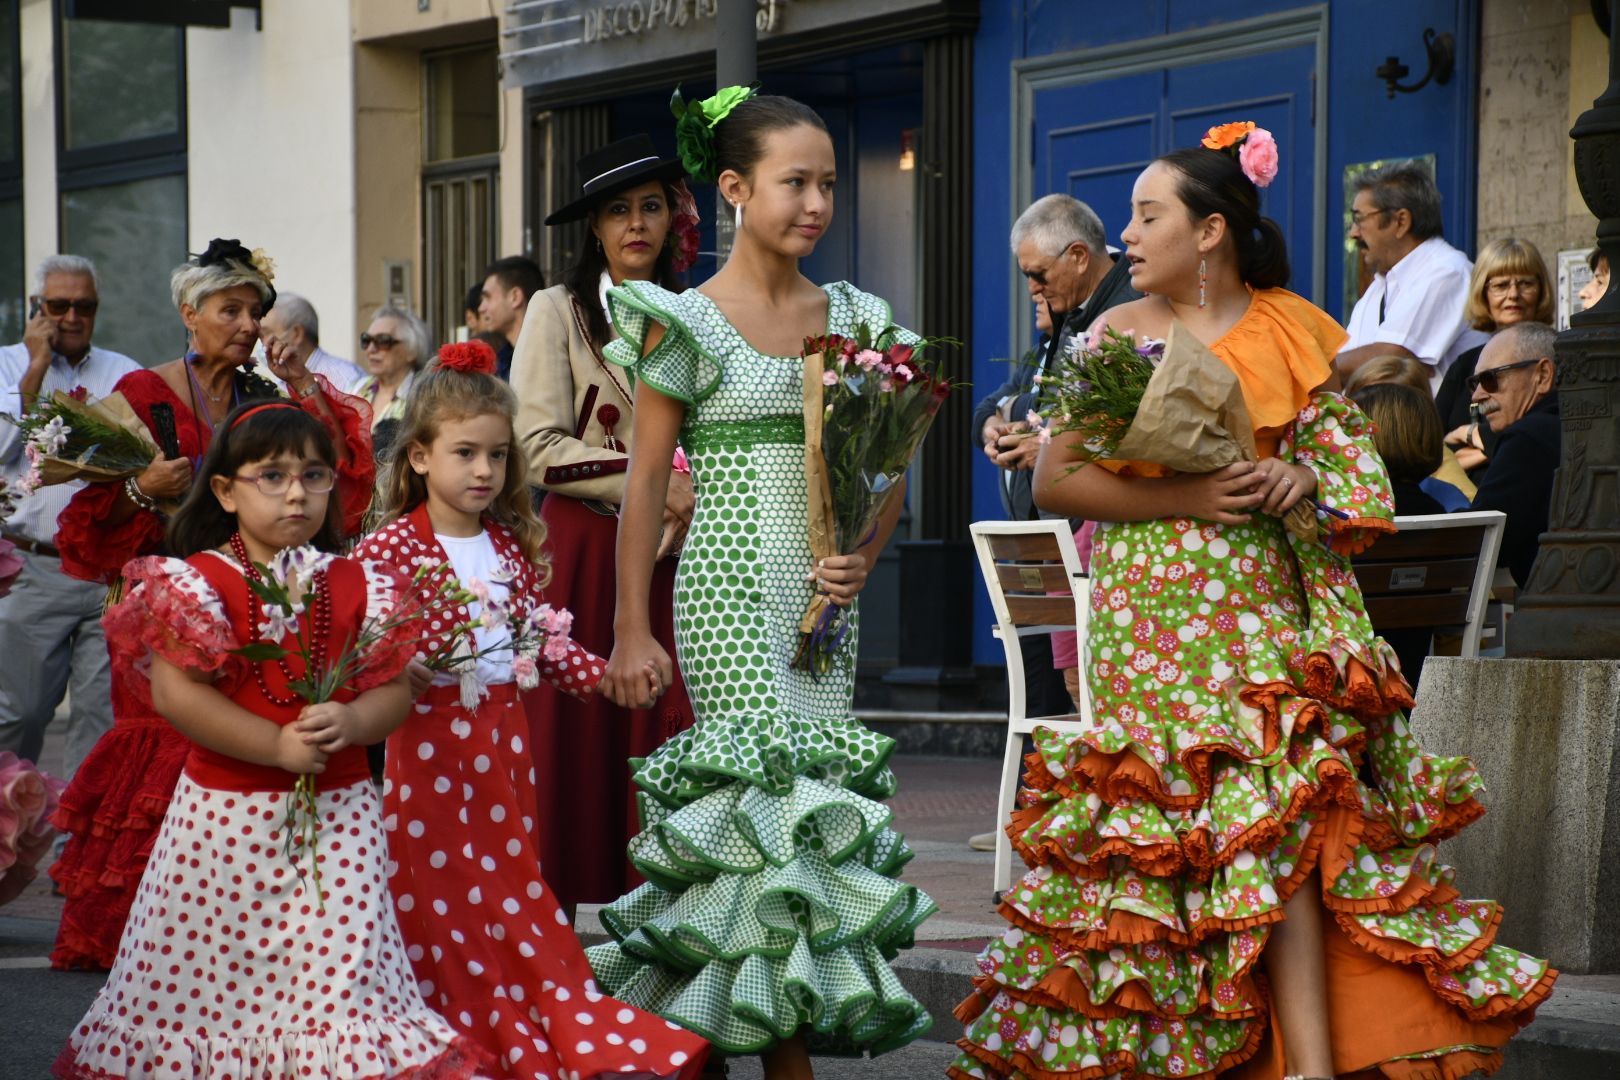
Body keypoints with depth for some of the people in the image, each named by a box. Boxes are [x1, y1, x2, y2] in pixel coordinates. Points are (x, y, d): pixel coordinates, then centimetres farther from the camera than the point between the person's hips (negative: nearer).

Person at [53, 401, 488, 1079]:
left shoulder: (357, 586, 6)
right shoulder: (198, 582, -5)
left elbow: (394, 688, 6)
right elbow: (174, 692, -14)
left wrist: (350, 723, -17)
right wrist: (278, 747, -18)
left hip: (339, 814, 2)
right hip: (228, 813, -2)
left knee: (341, 980, -2)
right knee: (207, 974, 3)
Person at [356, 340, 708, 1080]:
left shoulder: (511, 547, 9)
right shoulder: (390, 548, -8)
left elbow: (542, 645, 13)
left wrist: (609, 676, 3)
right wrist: (406, 665, -30)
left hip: (503, 745, 5)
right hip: (430, 742, -5)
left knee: (513, 895, 8)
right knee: (439, 900, 0)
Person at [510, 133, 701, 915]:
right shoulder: (559, 312, 3)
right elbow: (539, 448, -7)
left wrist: (685, 507, -2)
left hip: (669, 556, 3)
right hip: (583, 552, -3)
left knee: (664, 730, -3)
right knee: (575, 739, -4)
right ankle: (555, 914, 1)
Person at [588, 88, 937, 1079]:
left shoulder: (851, 318, 10)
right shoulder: (686, 321, -3)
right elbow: (648, 479, -2)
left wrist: (863, 559, -6)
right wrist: (631, 626, -5)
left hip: (818, 595, 5)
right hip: (730, 588, -5)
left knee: (817, 788, 3)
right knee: (766, 785, -10)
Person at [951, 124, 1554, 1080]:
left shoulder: (1295, 330, 9)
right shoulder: (1118, 336, 7)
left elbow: (1354, 455, 15)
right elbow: (1056, 478, 0)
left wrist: (1303, 478, -9)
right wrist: (1186, 496, -13)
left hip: (1272, 604, 0)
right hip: (1157, 612, 0)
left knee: (1287, 803, -14)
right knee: (1263, 806, -9)